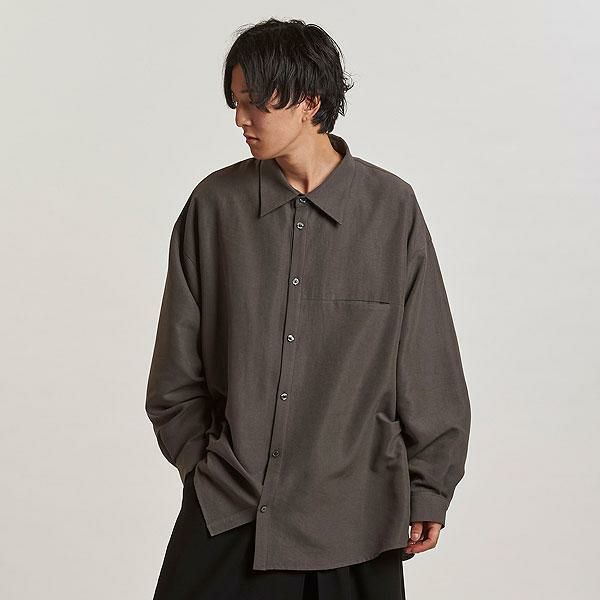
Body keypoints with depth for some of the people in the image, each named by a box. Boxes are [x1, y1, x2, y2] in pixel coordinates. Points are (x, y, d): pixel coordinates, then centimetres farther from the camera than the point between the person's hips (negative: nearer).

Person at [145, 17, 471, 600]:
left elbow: (428, 367, 0)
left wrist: (429, 491, 1)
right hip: (225, 507, 1)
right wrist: (196, 460, 4)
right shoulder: (215, 203, 0)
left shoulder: (392, 208, -4)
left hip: (352, 508, -1)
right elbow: (177, 359, 8)